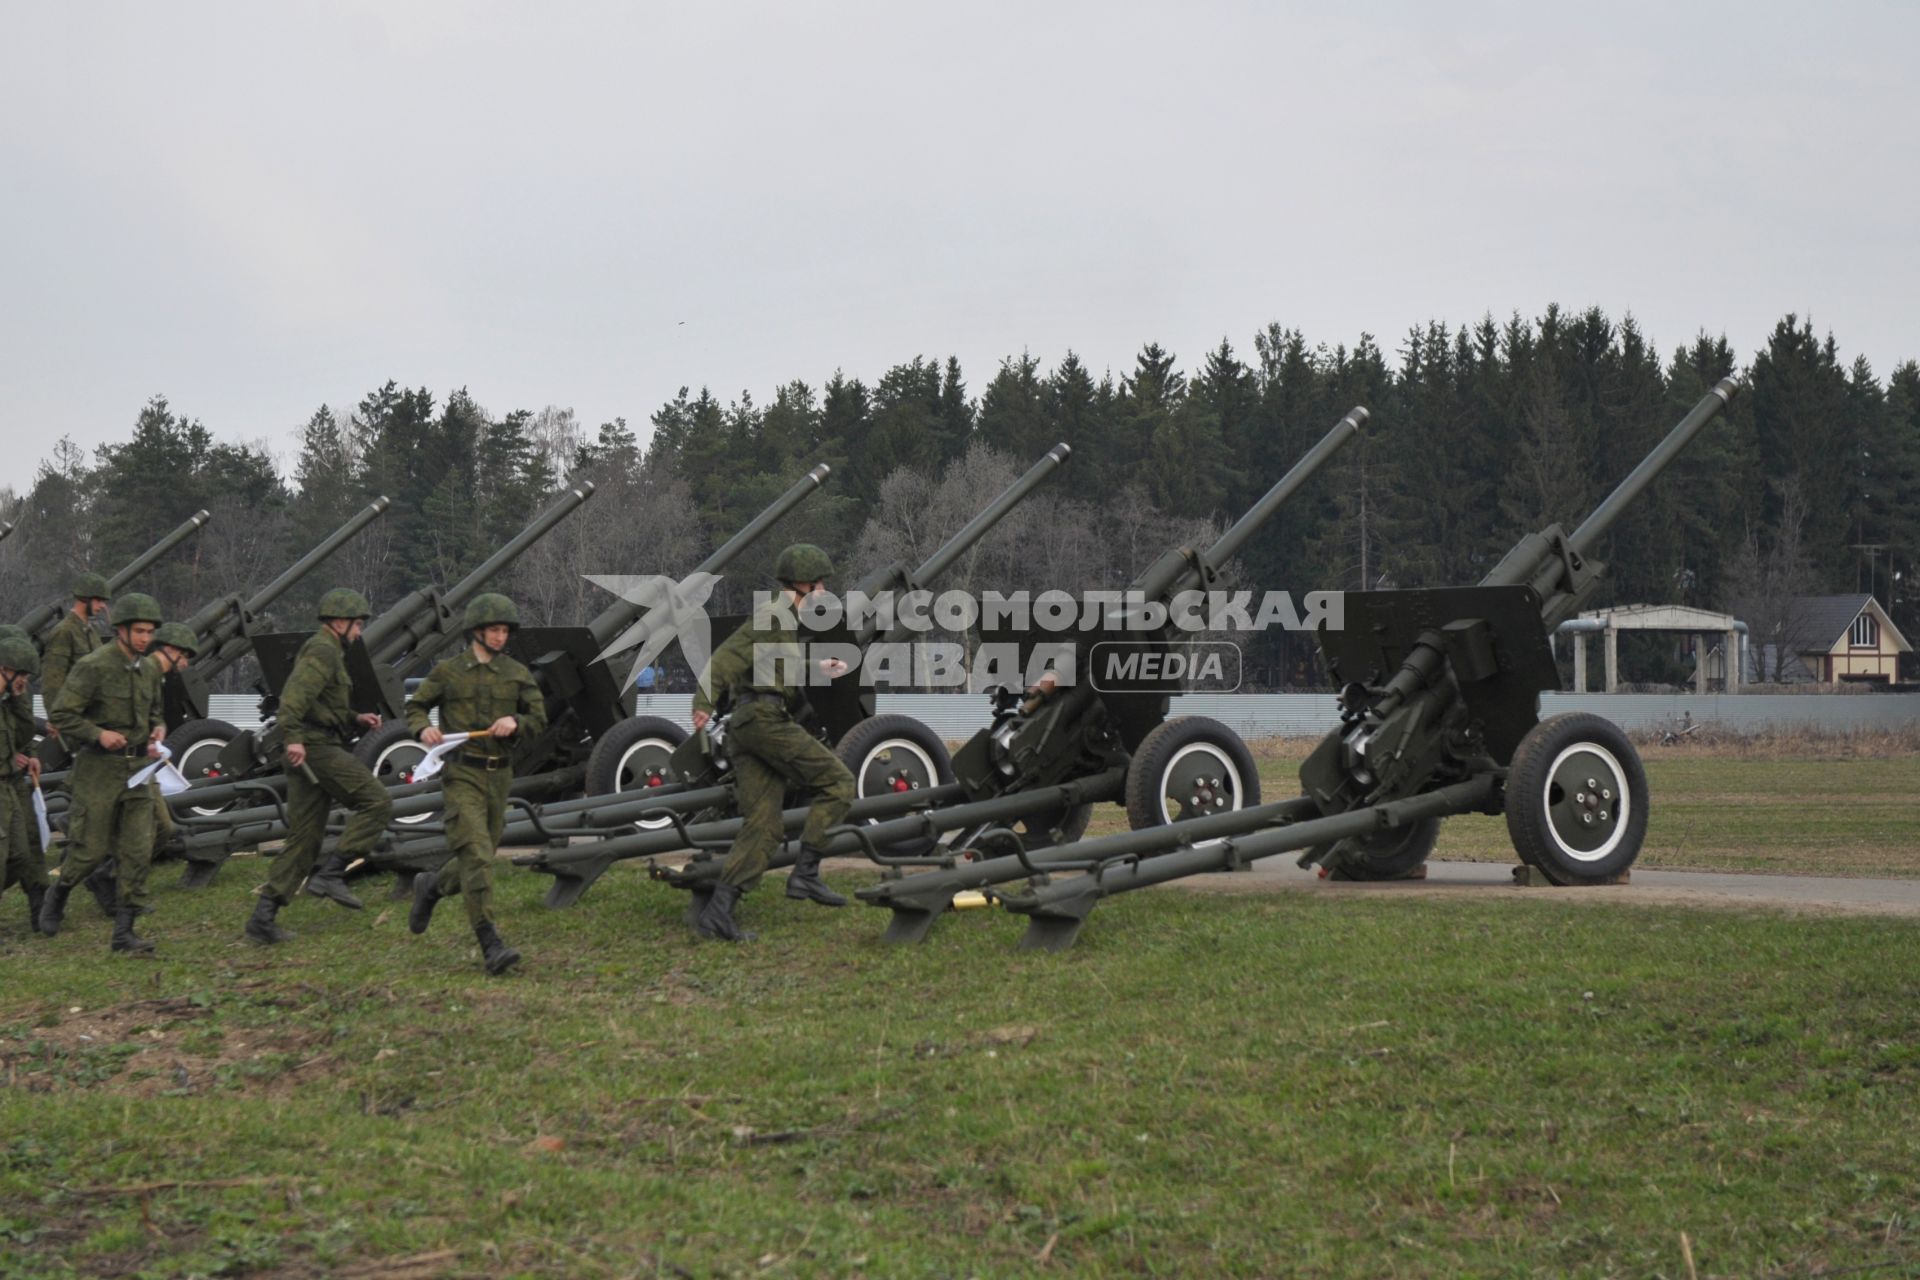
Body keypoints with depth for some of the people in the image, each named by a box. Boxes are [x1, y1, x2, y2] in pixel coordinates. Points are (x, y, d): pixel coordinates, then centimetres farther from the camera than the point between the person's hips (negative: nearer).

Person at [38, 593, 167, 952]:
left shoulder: (149, 671, 9)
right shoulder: (93, 667, -12)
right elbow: (59, 714, -13)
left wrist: (158, 730, 4)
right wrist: (98, 734, -23)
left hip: (137, 767, 6)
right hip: (99, 769, -6)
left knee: (138, 851, -3)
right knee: (91, 850, 1)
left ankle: (124, 931, 1)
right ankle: (57, 897, 31)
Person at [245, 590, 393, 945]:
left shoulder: (326, 651, 25)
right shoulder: (323, 651, -8)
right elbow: (295, 693, -24)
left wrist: (356, 719, 20)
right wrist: (293, 737, -33)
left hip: (307, 750, 10)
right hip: (318, 748, -10)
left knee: (304, 836, 7)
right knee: (376, 802, -9)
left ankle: (263, 916, 3)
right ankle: (330, 873, -13)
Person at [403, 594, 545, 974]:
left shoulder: (517, 674, 6)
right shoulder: (447, 672, 1)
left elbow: (538, 720, 5)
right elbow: (414, 707, 9)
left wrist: (515, 722, -17)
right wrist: (423, 729, -13)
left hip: (498, 776, 4)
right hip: (461, 775, -4)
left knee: (481, 858, 12)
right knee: (476, 856, -16)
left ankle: (431, 887, 43)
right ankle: (490, 945, -18)